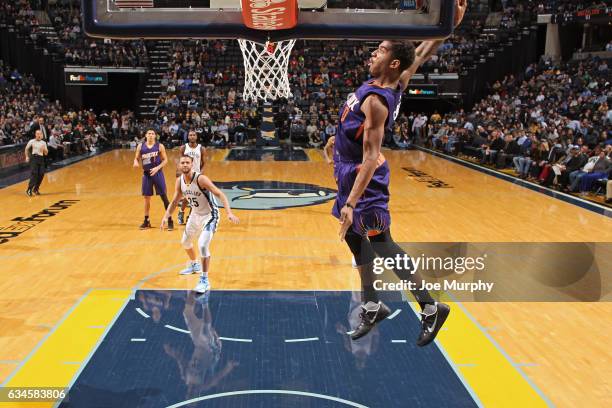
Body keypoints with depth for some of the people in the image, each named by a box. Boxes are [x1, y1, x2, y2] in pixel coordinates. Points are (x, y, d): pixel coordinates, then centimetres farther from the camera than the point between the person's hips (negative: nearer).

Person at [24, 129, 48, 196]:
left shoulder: (43, 143, 9)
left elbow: (46, 153, 11)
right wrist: (27, 157, 7)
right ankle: (29, 189, -13)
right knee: (34, 173, -15)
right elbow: (26, 149, 14)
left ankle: (36, 189, 13)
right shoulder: (32, 141, 1)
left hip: (41, 158, 4)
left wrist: (44, 149, -8)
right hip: (34, 158, -4)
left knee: (41, 174, -3)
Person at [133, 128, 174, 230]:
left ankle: (170, 221, 4)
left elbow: (165, 160, -3)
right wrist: (136, 162, -14)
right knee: (146, 197, 9)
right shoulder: (140, 146, 3)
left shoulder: (159, 146, -4)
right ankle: (146, 221, 21)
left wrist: (157, 168, -18)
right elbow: (137, 158, 10)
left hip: (157, 173, -3)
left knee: (164, 197, -3)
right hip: (146, 174, 3)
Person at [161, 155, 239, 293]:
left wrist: (229, 213, -45)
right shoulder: (179, 181, -6)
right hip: (195, 214, 8)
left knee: (202, 245, -23)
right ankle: (194, 265, 52)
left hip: (209, 215, -8)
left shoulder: (201, 179, -28)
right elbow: (175, 201, 7)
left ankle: (205, 281, -11)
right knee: (185, 241, 23)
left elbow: (220, 194, -33)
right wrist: (166, 216, -6)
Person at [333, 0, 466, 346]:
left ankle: (431, 309, 9)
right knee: (355, 239, 16)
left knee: (383, 247, -3)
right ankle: (373, 307, 29)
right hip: (349, 173, 9)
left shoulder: (376, 100, -27)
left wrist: (351, 203, -33)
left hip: (363, 179, -9)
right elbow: (423, 53, 11)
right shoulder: (395, 83, -2)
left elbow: (371, 158, -31)